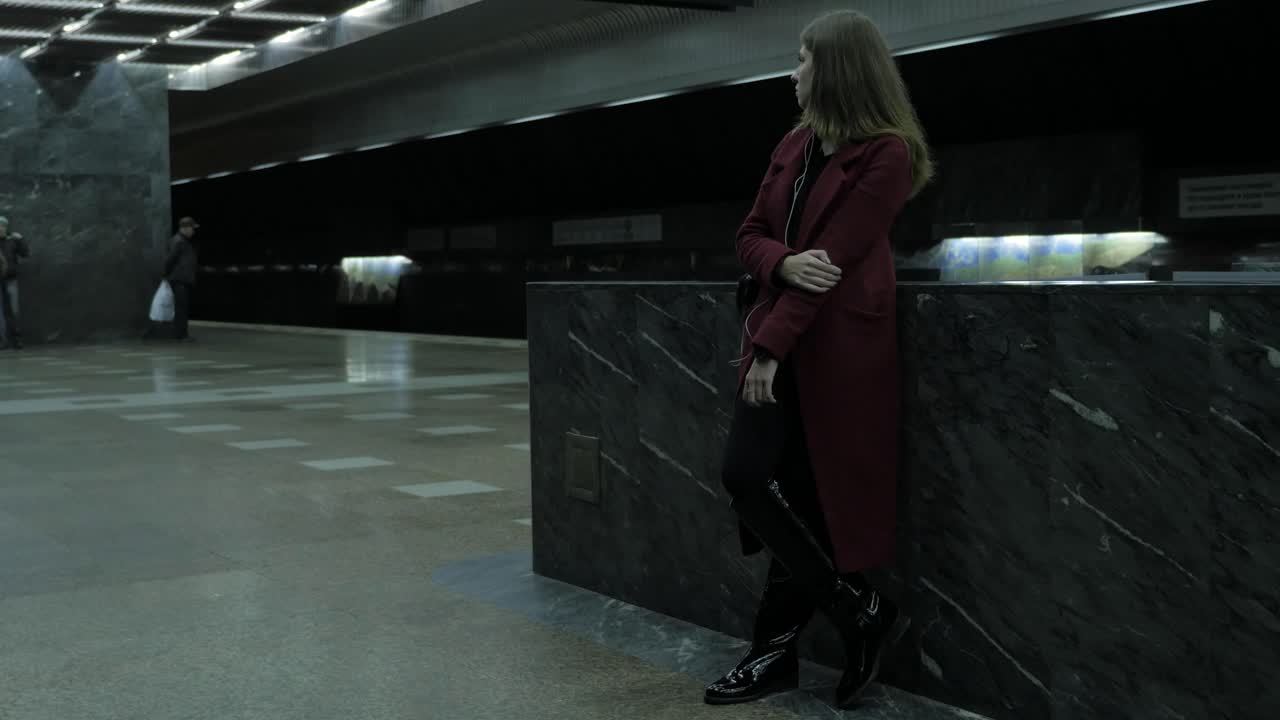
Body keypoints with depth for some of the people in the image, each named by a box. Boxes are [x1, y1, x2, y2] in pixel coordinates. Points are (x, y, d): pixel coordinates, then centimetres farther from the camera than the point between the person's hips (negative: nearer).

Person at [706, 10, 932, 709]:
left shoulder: (887, 154, -11)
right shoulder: (795, 145, 13)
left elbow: (834, 257, -16)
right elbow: (750, 236, 12)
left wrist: (771, 346, -19)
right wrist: (784, 262, -12)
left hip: (839, 349, -7)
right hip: (778, 336, 7)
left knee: (804, 500, -7)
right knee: (746, 474, -1)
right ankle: (860, 612, 9)